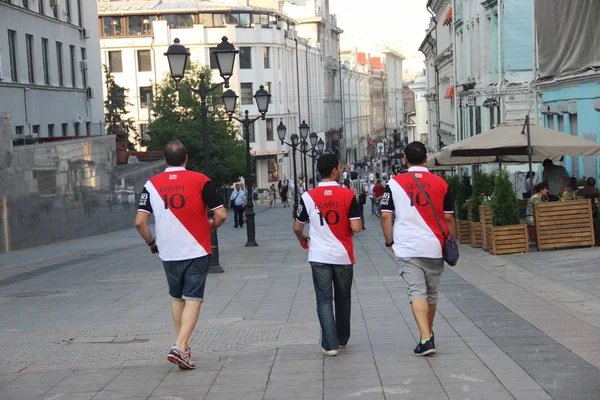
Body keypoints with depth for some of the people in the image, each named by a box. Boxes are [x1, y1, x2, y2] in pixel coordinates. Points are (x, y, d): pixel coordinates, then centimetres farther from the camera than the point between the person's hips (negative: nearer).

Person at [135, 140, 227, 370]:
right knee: (193, 299, -1)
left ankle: (182, 346, 24)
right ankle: (180, 347, -16)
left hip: (168, 253, 3)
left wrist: (151, 243, 12)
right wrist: (210, 228, 13)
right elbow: (221, 215, -8)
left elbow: (139, 222, -5)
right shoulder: (200, 181, -6)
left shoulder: (152, 184, 0)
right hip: (196, 251, -3)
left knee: (177, 298, 18)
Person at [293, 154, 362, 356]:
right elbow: (356, 227, -12)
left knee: (324, 300, 4)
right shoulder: (348, 195, -9)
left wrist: (302, 238, 25)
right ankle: (342, 339, 31)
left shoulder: (308, 196, -6)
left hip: (319, 256, 0)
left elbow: (297, 227, 3)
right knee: (343, 299, 17)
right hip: (343, 256, 0)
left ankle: (330, 344, -5)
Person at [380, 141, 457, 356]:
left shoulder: (394, 183, -2)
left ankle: (426, 339, -16)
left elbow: (386, 216, -4)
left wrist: (390, 242, 7)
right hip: (434, 247, 2)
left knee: (417, 292, -3)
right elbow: (448, 218, 4)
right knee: (432, 293, 16)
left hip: (407, 248, -2)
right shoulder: (440, 184, 2)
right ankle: (428, 333, 33)